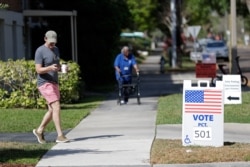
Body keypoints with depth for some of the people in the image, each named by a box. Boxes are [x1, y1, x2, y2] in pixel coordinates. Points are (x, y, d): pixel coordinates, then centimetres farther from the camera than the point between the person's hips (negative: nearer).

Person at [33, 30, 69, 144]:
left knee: (52, 110, 11)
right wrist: (50, 68, -35)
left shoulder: (56, 50, 13)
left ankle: (39, 130, 27)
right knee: (56, 107, -17)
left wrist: (61, 68, -4)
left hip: (54, 83, 8)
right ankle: (60, 136, -17)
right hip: (45, 83, -8)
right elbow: (38, 70, -18)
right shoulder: (40, 51, -11)